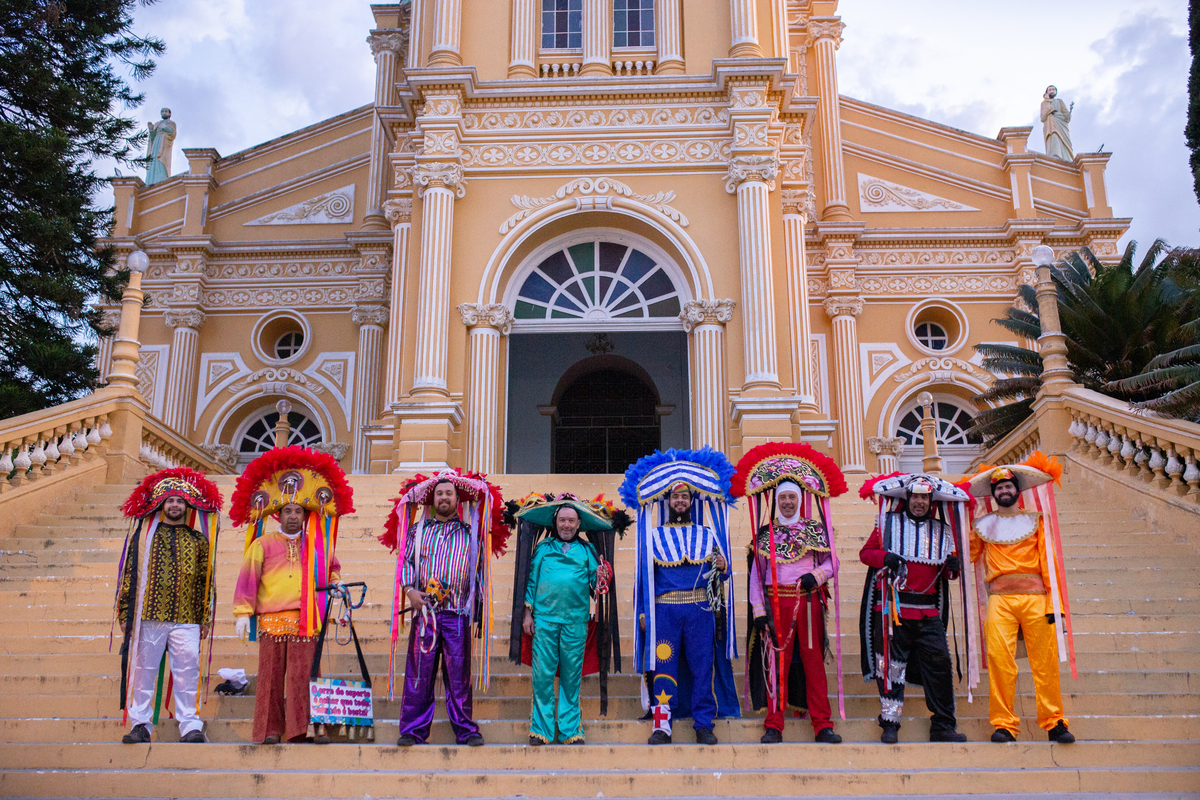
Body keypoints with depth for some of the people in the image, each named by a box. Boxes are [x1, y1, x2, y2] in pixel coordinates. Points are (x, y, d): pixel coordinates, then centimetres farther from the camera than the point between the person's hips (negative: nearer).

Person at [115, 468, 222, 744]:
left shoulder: (198, 540, 12)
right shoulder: (143, 535, 9)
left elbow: (206, 581, 11)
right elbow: (129, 575, 7)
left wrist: (206, 618, 6)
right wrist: (125, 615, 1)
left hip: (187, 620, 0)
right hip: (148, 617, 0)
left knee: (187, 672, -3)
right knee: (144, 671, 3)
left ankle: (190, 726, 3)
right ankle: (140, 724, 13)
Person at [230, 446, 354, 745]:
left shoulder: (317, 545, 15)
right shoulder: (263, 544, 6)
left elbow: (332, 567, 32)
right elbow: (247, 578, 3)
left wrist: (335, 583, 13)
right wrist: (243, 612, -3)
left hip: (305, 619, 2)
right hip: (271, 618, -1)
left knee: (303, 674, -3)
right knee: (271, 675, 1)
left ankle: (303, 728, 1)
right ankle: (270, 729, 9)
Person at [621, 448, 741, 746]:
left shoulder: (707, 534, 16)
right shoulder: (654, 536, 13)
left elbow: (719, 574, 18)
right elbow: (645, 574, 11)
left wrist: (722, 568, -6)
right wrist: (643, 612, 3)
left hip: (701, 609, 1)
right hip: (665, 609, -1)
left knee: (702, 665, -1)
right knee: (663, 665, -4)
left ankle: (704, 724, 7)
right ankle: (662, 724, 1)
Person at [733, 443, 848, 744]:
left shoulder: (815, 530, 11)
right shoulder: (765, 534, 8)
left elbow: (831, 563, 12)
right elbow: (756, 573, 5)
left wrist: (816, 576, -9)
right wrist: (758, 610, -3)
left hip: (809, 602, 1)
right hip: (777, 602, -1)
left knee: (814, 661, 0)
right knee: (777, 662, -1)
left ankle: (823, 725, 4)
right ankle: (774, 726, 3)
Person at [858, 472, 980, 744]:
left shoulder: (941, 530, 15)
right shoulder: (888, 523, 6)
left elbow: (947, 572, 21)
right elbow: (866, 552, 7)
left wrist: (953, 566, -2)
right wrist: (884, 557, -13)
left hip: (929, 611, 3)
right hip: (893, 608, -3)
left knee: (939, 663, -2)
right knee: (891, 664, 0)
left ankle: (943, 727, 6)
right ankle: (890, 723, 10)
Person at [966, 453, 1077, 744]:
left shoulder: (1035, 519, 13)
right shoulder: (984, 524, 16)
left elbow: (1049, 560, 7)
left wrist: (1055, 602, 0)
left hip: (1034, 597, 0)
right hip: (1000, 598, 0)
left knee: (1045, 662, -2)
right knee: (999, 658, -9)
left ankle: (1054, 723, 9)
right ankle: (1004, 725, -3)